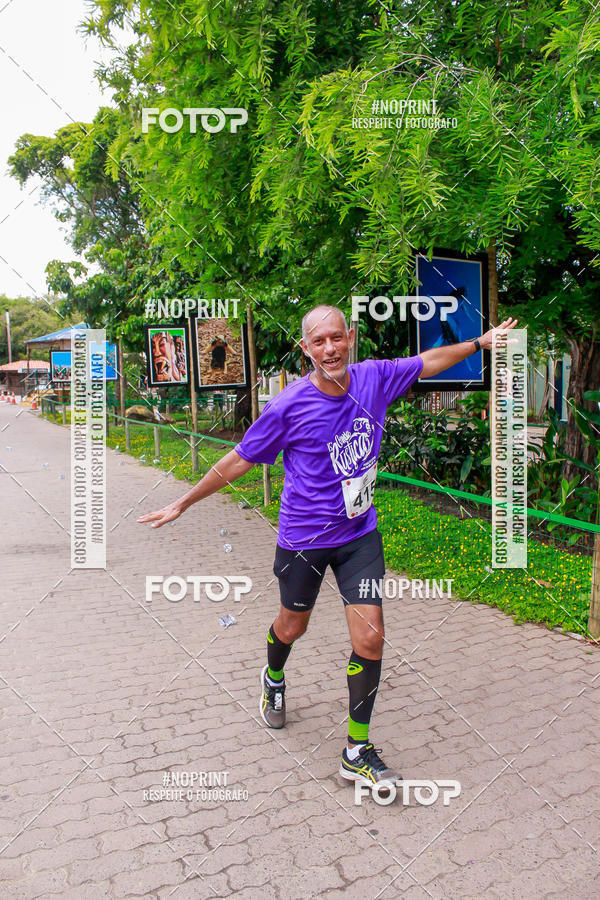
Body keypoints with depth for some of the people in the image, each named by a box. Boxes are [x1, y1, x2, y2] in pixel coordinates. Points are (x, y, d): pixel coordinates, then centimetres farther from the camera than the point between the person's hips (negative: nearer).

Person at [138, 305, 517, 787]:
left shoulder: (374, 378, -7)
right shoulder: (289, 405, -17)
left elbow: (428, 361, 12)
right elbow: (239, 460, -6)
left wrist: (482, 342, 19)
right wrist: (183, 503, -1)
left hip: (360, 534, 3)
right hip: (303, 536, -2)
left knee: (370, 638, -3)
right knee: (292, 626, 17)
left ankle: (358, 752, 15)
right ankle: (274, 678, 55)